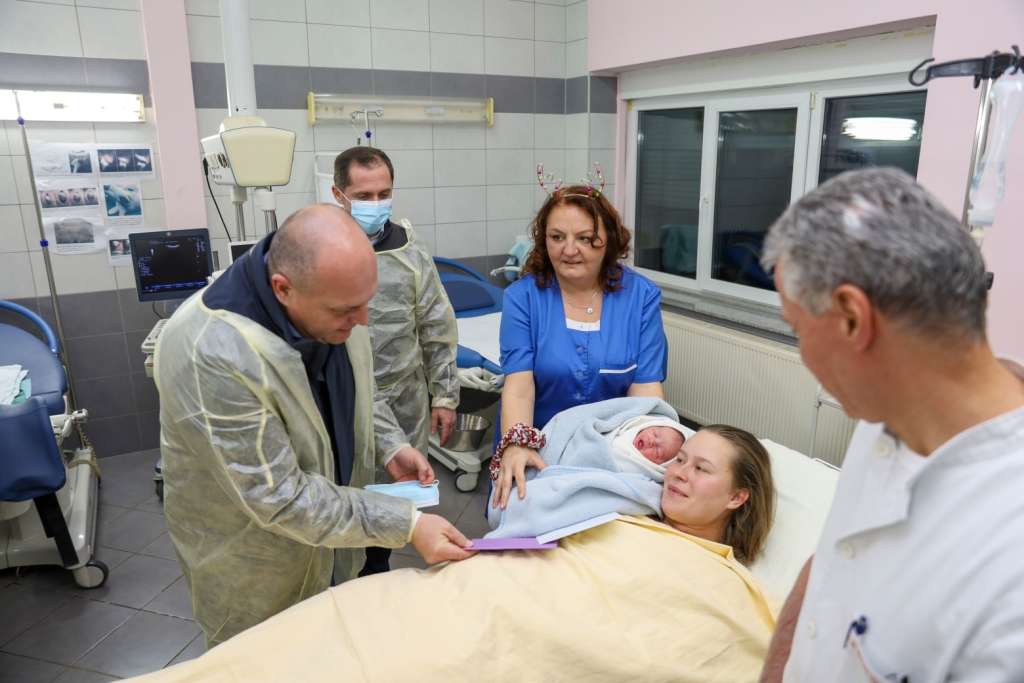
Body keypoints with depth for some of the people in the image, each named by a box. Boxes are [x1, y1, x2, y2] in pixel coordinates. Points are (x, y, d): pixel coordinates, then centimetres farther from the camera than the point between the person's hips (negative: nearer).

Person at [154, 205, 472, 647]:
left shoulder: (330, 297, -15)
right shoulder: (212, 356, -37)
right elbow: (278, 498, -31)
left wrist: (389, 448, -5)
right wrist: (406, 525, -30)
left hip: (329, 524, 6)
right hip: (248, 553, -5)